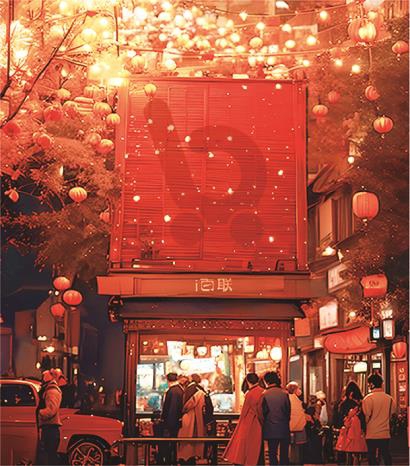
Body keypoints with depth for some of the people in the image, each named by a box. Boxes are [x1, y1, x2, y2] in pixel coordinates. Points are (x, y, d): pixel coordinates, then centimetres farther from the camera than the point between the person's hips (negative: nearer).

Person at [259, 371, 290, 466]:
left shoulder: (264, 395, -8)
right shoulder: (284, 394, -3)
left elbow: (261, 412, -4)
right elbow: (288, 411, 4)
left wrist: (263, 425, 13)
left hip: (271, 429, -1)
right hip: (284, 429, 1)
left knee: (272, 454, 6)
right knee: (284, 454, 7)